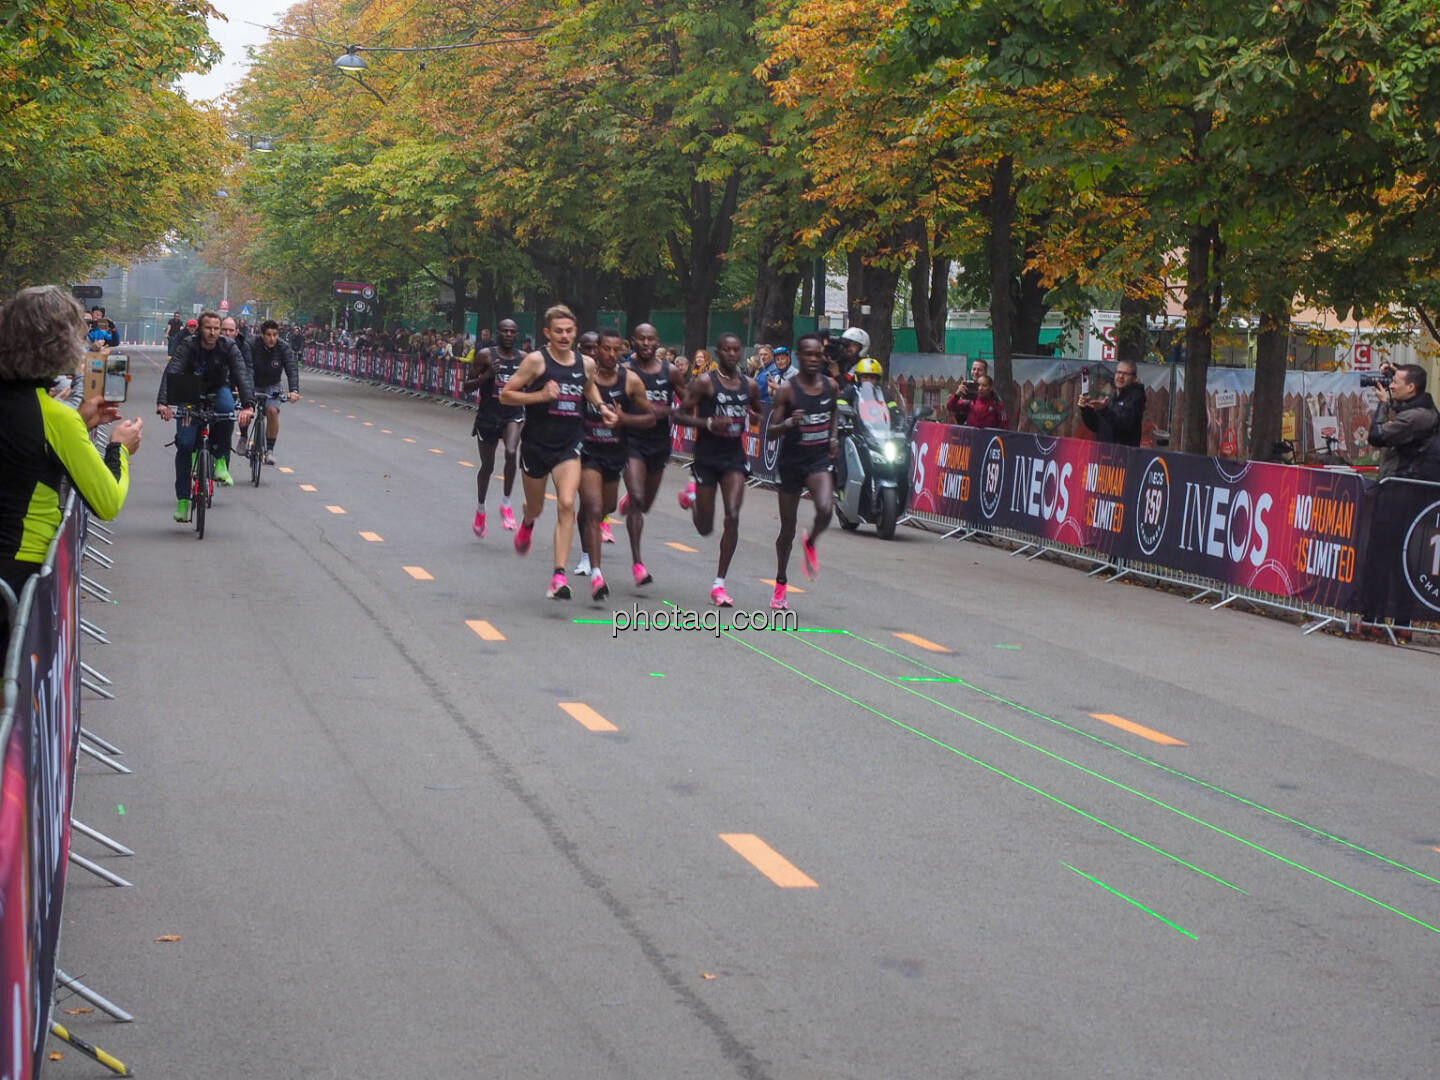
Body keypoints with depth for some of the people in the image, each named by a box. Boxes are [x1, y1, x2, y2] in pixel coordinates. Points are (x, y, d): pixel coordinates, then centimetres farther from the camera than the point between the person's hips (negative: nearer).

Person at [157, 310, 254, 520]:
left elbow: (242, 375, -29)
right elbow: (171, 373, -34)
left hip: (218, 390, 0)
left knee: (227, 407, -36)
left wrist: (248, 405, -47)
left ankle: (221, 460, -20)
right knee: (185, 444, -13)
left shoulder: (228, 347, -17)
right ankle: (183, 499, -2)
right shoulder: (189, 347, -20)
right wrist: (163, 403, -52)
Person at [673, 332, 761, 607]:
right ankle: (692, 494, 42)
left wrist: (753, 417, -1)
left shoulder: (750, 385, 5)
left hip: (734, 456, 3)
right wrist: (709, 423, -22)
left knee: (733, 516, -14)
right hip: (707, 457, -3)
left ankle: (719, 584, -7)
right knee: (705, 528, 4)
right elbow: (680, 415, -8)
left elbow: (757, 413, 23)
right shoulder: (706, 383, -8)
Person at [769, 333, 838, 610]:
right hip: (792, 460, -2)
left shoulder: (831, 386, 2)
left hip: (820, 459, 2)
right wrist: (788, 423, -29)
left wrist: (833, 437, 7)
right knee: (788, 527, 7)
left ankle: (810, 543, 8)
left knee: (826, 509, -27)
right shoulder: (787, 390, -9)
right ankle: (780, 583, 25)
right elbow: (771, 430, -9)